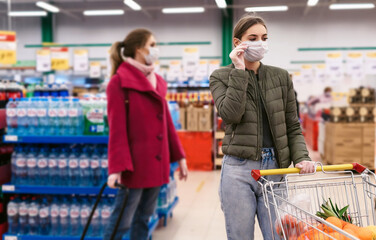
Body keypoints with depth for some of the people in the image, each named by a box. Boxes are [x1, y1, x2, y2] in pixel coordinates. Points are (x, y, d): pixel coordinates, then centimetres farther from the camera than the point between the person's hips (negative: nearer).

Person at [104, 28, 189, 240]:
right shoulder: (119, 82, -9)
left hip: (157, 163, 7)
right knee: (122, 221, 0)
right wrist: (117, 167, -20)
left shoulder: (158, 82, 12)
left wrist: (179, 157, 14)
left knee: (144, 219, 14)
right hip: (134, 163, -7)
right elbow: (117, 129, -14)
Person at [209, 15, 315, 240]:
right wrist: (239, 71, -13)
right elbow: (230, 115, -16)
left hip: (275, 169, 2)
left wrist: (302, 158, -7)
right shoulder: (221, 77, 2)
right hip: (238, 170, -2)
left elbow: (292, 126, 9)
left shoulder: (281, 77, 9)